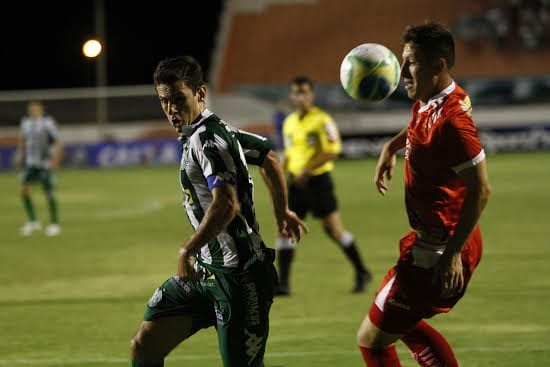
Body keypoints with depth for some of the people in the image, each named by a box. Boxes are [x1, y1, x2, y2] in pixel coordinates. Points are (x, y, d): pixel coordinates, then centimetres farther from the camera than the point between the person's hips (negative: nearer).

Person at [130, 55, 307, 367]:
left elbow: (226, 204, -30)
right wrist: (283, 212, 36)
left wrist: (187, 251, -23)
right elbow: (270, 158, 26)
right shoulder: (219, 130, 12)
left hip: (238, 275, -10)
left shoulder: (207, 139, -17)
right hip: (207, 270, 10)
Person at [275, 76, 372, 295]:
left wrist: (306, 171, -21)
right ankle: (283, 283, -4)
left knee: (333, 229, -2)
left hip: (318, 179, -6)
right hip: (296, 182, 6)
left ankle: (361, 273, 15)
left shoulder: (322, 120, -9)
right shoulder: (289, 123, 12)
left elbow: (332, 152, -16)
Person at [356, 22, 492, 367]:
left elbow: (480, 190, -29)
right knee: (406, 324, 30)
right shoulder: (429, 102, 2)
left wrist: (452, 253, -29)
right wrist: (392, 147, 18)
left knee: (372, 339, -2)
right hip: (430, 239, 11)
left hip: (438, 252, -11)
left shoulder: (451, 121, -28)